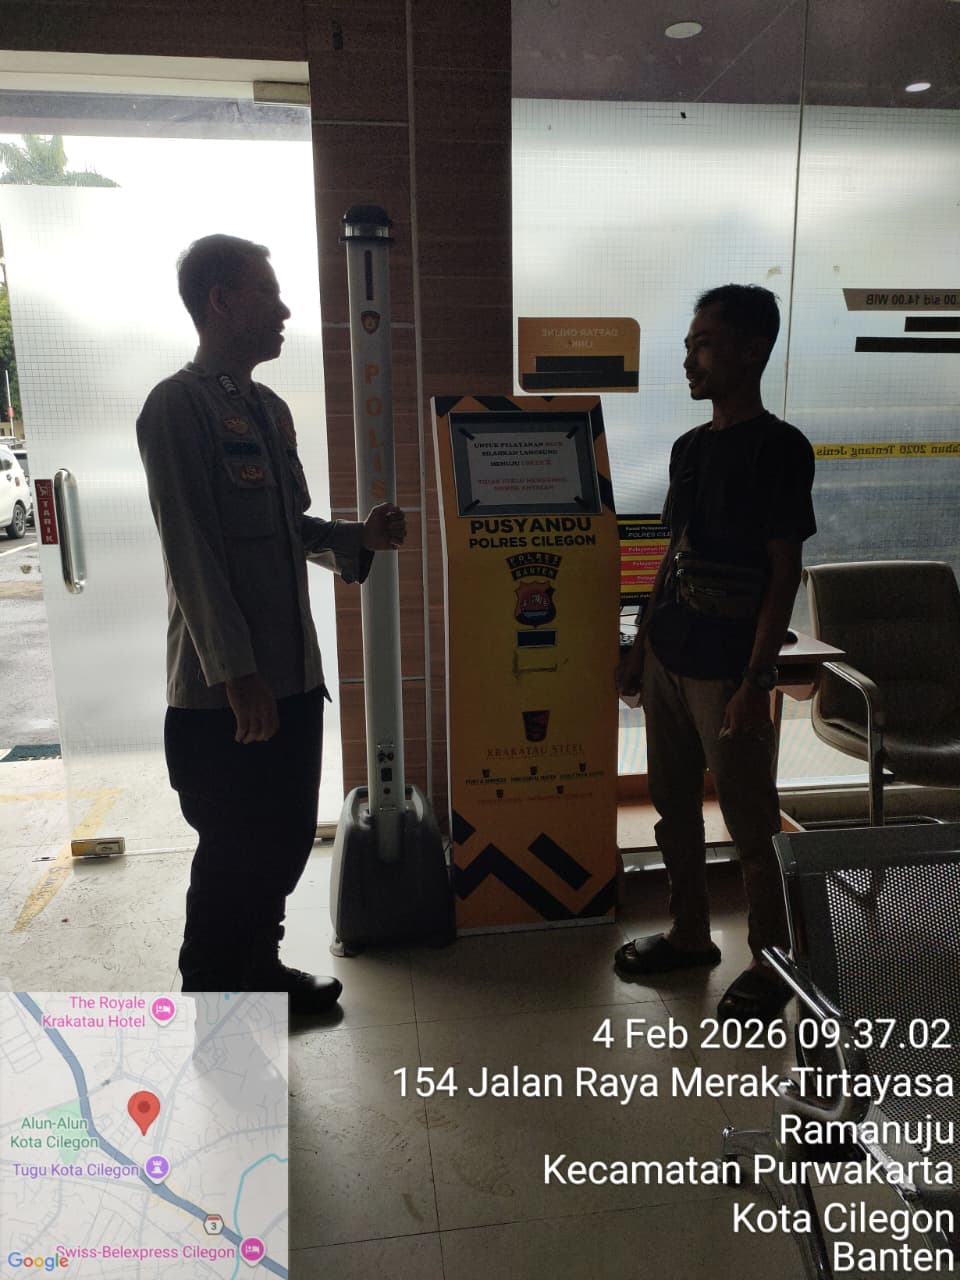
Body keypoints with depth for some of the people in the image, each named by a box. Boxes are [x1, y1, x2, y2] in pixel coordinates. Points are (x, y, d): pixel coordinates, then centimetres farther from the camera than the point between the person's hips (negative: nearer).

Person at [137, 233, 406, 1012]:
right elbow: (191, 552, -18)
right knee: (235, 851, 5)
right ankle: (211, 1000, 26)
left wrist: (359, 538, 0)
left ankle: (257, 972, 37)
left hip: (293, 672, 8)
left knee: (286, 838, 17)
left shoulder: (271, 410, 14)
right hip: (224, 687, -8)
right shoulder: (177, 407, -11)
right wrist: (238, 674, -20)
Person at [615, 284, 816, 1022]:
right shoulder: (689, 447, 11)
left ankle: (772, 964, 22)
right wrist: (641, 645, 15)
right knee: (675, 809, 16)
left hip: (729, 668, -7)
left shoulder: (779, 447, -10)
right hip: (669, 657, 8)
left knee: (749, 824, 3)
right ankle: (691, 935, 34)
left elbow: (784, 572, -13)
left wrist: (757, 679, -18)